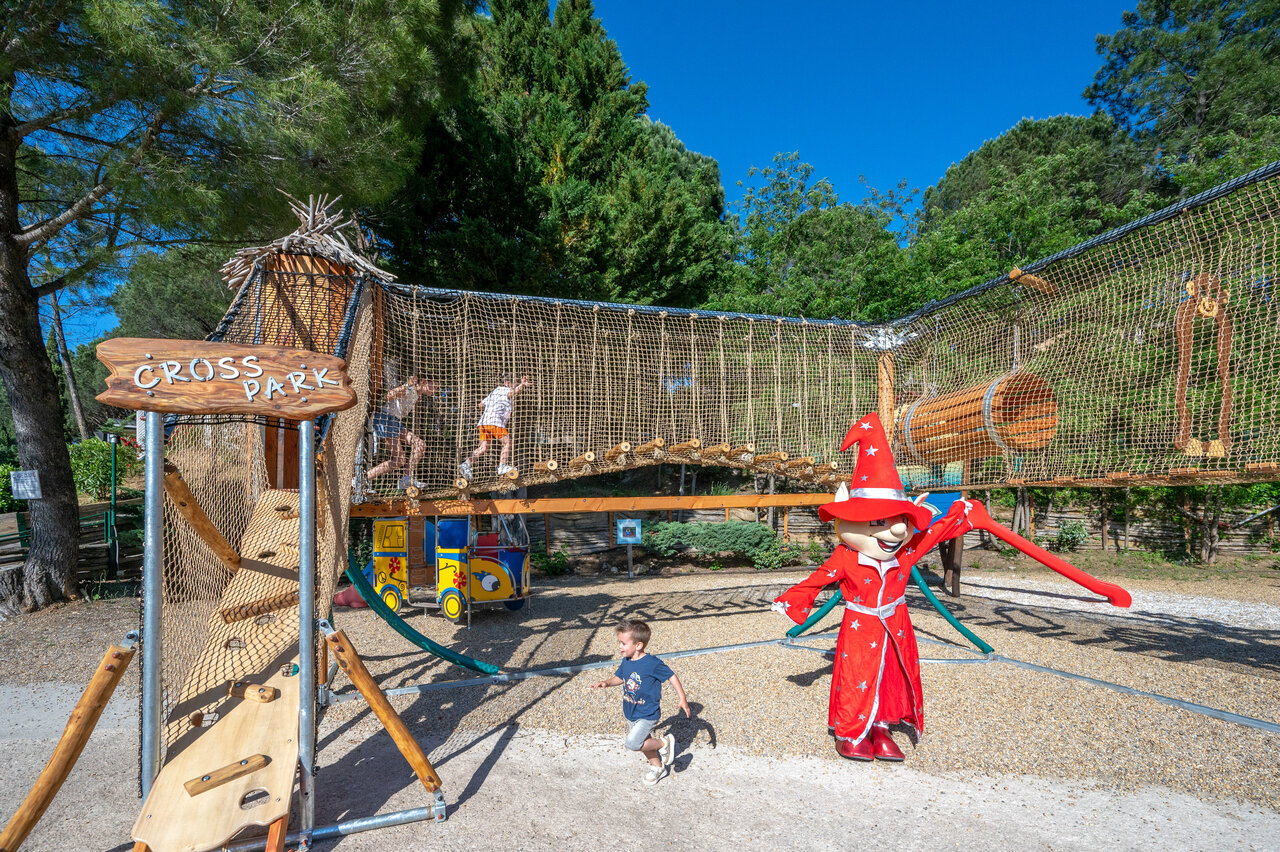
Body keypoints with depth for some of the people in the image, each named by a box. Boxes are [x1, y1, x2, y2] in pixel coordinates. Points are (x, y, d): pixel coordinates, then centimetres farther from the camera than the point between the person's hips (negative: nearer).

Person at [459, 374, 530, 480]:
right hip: (494, 422, -8)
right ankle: (502, 467, -5)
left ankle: (466, 464, -10)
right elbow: (511, 393, -21)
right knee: (507, 443, 1)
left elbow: (481, 404, 35)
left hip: (483, 422, 8)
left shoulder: (493, 392, 28)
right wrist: (522, 385, -32)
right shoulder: (504, 390, 4)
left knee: (483, 447, 4)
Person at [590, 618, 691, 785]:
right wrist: (606, 682, -9)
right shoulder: (626, 661, -4)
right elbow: (619, 677, 12)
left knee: (632, 743, -18)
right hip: (631, 713, 7)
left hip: (647, 715, -7)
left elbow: (671, 676, -15)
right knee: (644, 742, 21)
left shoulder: (652, 663, -25)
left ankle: (664, 743, 4)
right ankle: (658, 767, 46)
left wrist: (683, 699, -14)